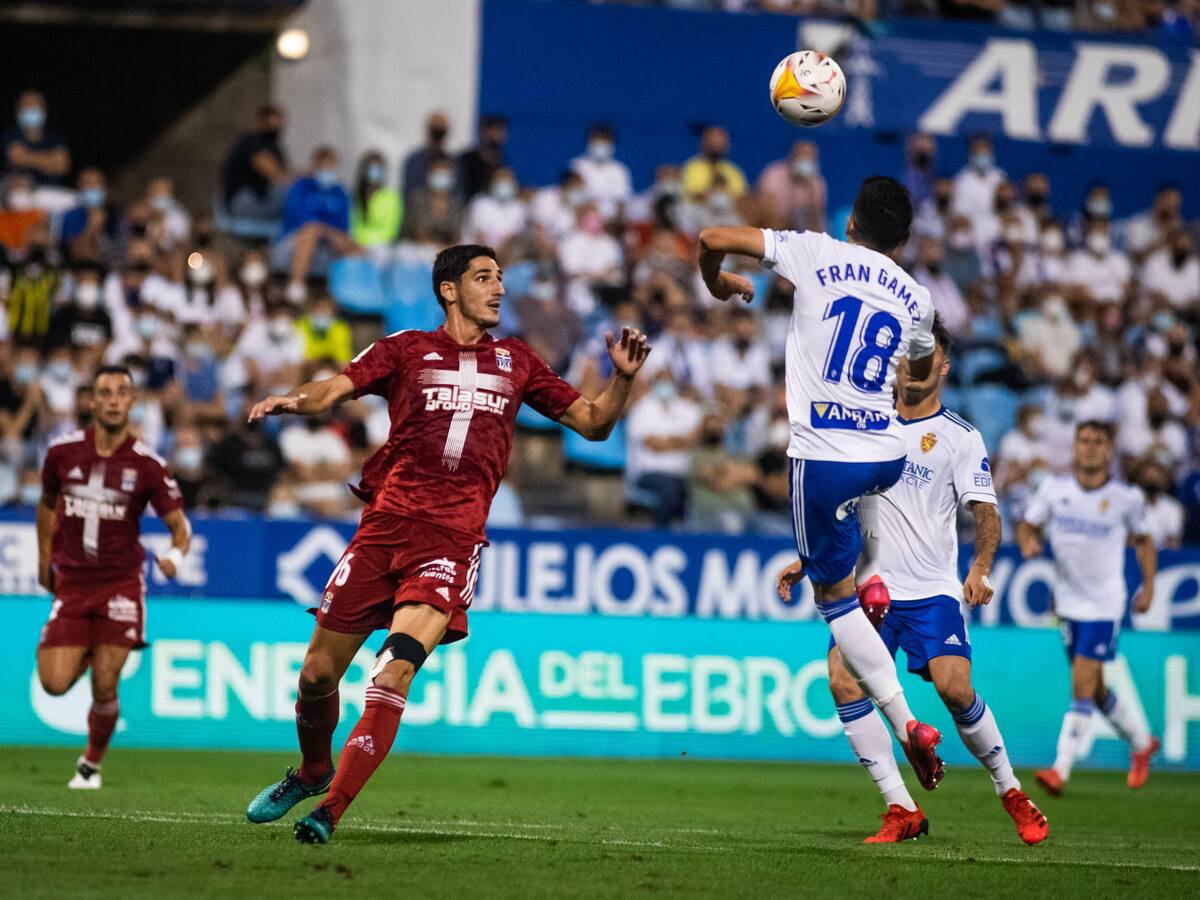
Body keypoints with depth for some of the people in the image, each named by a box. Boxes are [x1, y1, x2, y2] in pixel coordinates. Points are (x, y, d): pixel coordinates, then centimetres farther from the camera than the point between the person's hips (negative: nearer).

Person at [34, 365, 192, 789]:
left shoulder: (147, 464, -7)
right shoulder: (63, 451, -1)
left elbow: (179, 523, -4)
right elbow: (47, 504, 17)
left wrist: (175, 555, -26)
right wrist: (44, 559, 17)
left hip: (120, 585, -2)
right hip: (71, 583, 2)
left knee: (104, 688, -10)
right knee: (55, 684, -8)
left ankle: (92, 763, 16)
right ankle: (82, 652, 30)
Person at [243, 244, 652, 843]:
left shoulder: (516, 362, 18)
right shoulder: (406, 349, 11)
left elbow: (592, 423, 21)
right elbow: (336, 389, -2)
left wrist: (622, 377, 3)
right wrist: (294, 400, -24)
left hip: (454, 537, 0)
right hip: (386, 523, 0)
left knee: (394, 671, -20)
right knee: (318, 672, 3)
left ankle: (331, 810, -17)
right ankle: (312, 772, 33)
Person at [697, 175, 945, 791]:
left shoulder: (815, 254, -2)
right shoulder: (916, 298, 9)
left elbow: (714, 239, -2)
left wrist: (718, 284, 19)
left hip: (824, 457, -5)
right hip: (889, 456, 5)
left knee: (834, 596, 7)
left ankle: (906, 723, -2)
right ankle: (871, 579, 25)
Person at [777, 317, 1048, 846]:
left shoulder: (959, 437, 1)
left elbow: (985, 512, -7)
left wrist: (980, 568, -25)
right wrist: (805, 561, 15)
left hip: (934, 591, -3)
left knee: (954, 688, -20)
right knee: (843, 684, -18)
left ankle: (1010, 792, 5)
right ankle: (901, 810, -11)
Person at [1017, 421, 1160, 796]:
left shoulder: (1126, 498, -6)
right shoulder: (1054, 489, -2)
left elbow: (1143, 540, 10)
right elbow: (1028, 526, 8)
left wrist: (1148, 586, 3)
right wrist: (1029, 542, -14)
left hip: (1105, 604, -4)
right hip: (1068, 603, 4)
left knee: (1083, 687, -14)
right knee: (1095, 691, 13)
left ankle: (1061, 770, -15)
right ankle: (1141, 743, 38)